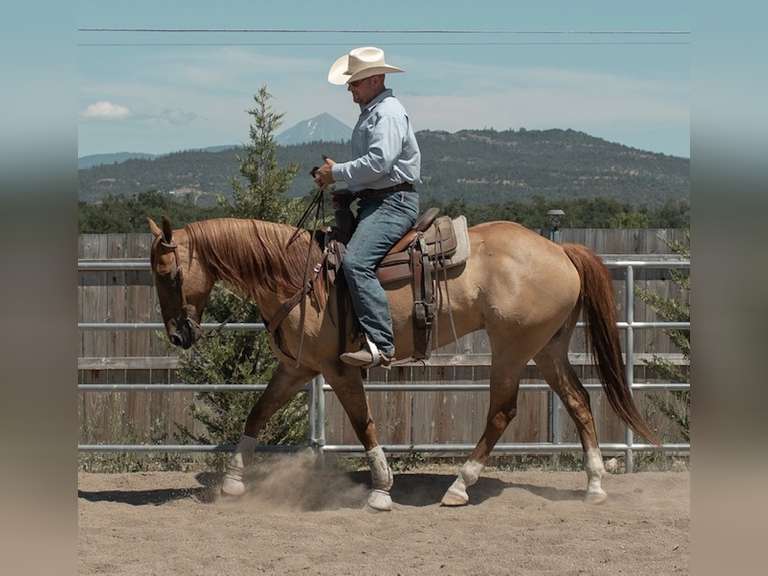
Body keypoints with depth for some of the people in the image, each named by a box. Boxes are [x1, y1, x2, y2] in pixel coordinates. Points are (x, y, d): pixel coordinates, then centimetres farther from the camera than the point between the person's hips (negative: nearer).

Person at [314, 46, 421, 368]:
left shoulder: (388, 113, -11)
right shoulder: (369, 113, 23)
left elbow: (379, 162, -24)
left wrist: (336, 172, -14)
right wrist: (349, 192, 14)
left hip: (394, 203, -11)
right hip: (373, 202, 11)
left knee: (356, 262, -29)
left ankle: (380, 344, -35)